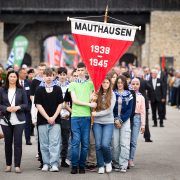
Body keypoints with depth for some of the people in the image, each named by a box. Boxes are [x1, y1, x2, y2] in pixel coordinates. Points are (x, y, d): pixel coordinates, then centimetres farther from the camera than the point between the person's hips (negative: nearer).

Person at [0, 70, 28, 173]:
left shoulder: (21, 90, 5)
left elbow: (26, 105, 5)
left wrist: (18, 107, -13)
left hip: (19, 120, -1)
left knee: (18, 142, -6)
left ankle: (17, 166, -4)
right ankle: (9, 165, 18)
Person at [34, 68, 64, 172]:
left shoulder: (57, 89, 7)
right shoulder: (39, 89, 4)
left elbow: (60, 104, 4)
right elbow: (38, 105, -1)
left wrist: (54, 117, -7)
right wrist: (48, 118, -8)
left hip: (55, 120, 0)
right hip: (43, 120, 0)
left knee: (54, 143, -7)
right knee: (44, 144, 4)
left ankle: (54, 164, -9)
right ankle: (46, 163, 12)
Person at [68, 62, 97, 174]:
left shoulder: (90, 84, 13)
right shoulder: (72, 84, 11)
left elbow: (90, 99, 9)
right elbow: (74, 100, 1)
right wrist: (89, 104, -7)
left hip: (86, 116, 1)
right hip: (75, 116, -1)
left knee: (85, 142, 0)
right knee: (76, 141, -7)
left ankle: (82, 166, 7)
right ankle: (74, 165, -2)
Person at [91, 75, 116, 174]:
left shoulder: (112, 95, 2)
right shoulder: (97, 93, 5)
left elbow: (110, 110, -6)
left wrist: (97, 114, -11)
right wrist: (93, 99, -12)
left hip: (108, 122, -2)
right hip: (97, 122, 2)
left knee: (105, 144, -13)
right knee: (98, 145, -2)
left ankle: (108, 162, 12)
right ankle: (100, 166, 10)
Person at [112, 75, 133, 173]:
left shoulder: (129, 95, 6)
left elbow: (129, 109, 2)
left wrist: (121, 120, -7)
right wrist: (115, 120, -9)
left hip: (125, 120, -1)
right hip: (114, 120, 1)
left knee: (124, 143, -7)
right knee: (115, 143, -1)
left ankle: (123, 165, -8)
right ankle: (116, 164, 6)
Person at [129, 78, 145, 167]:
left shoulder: (141, 97, 8)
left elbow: (142, 112, 8)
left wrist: (143, 125, 5)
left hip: (136, 118, 1)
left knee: (134, 141, -1)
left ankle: (131, 159, 5)